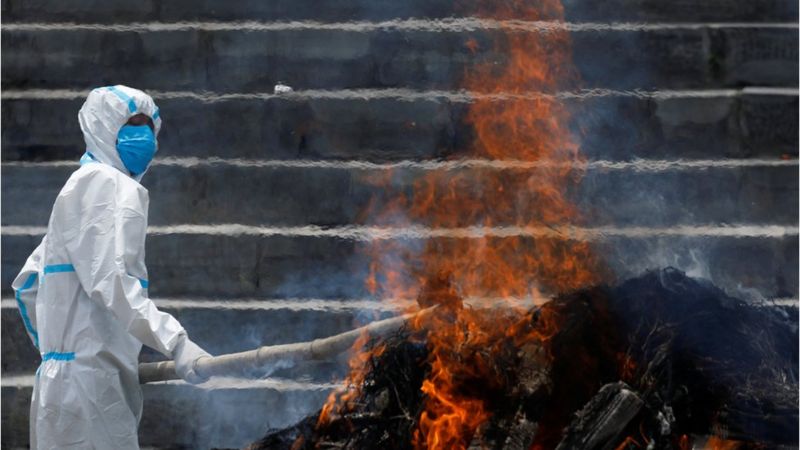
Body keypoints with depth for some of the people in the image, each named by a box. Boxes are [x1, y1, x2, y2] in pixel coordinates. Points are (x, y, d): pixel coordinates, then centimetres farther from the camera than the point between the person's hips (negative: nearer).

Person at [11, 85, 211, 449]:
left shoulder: (84, 186, 23)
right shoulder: (109, 184, -7)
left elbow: (27, 283, 26)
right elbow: (110, 280, -22)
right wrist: (176, 343, -29)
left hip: (68, 373, 10)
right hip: (89, 375, -10)